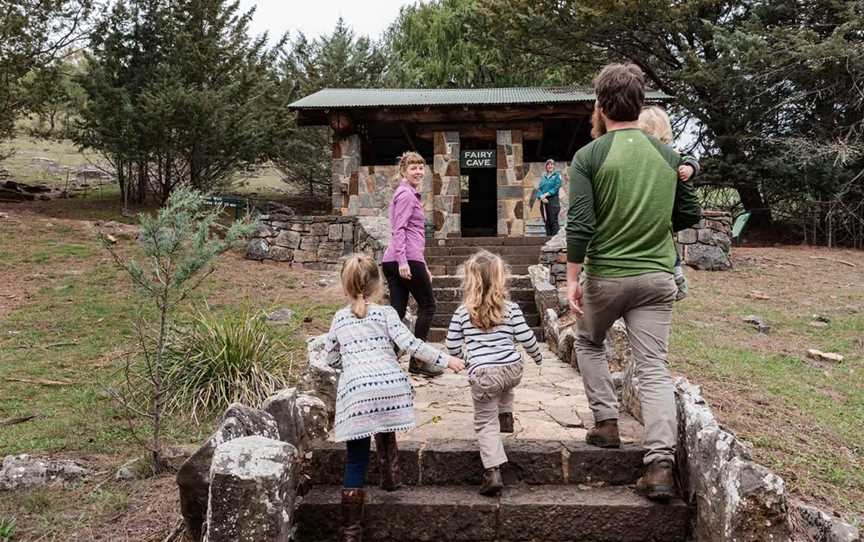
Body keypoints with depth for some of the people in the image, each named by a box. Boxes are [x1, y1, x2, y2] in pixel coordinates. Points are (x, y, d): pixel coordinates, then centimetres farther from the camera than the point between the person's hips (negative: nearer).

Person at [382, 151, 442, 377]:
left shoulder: (411, 194, 26)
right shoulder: (406, 194, -5)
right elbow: (398, 229, -15)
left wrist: (424, 266, 28)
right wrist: (403, 261, -24)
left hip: (392, 262, 9)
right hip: (407, 258, -9)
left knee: (397, 311, 5)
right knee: (427, 306, 2)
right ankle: (417, 361, 7)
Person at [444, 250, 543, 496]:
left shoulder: (462, 312, -1)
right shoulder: (511, 308, -1)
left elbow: (452, 348, 3)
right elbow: (526, 338, 1)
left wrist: (462, 356, 26)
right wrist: (538, 356, 20)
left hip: (482, 375, -2)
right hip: (512, 369, 3)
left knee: (486, 423, 4)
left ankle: (493, 473, -5)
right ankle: (506, 416, 35)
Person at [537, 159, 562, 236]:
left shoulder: (557, 175, 5)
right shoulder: (543, 177, 17)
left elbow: (556, 188, -7)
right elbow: (539, 189, 9)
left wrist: (546, 194, -14)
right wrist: (541, 197, -10)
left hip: (553, 201, -4)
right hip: (543, 201, 4)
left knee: (553, 221, -9)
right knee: (546, 221, 5)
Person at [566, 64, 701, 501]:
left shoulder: (588, 157, -8)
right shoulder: (668, 155, 4)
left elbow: (579, 225, -14)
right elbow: (690, 214, 11)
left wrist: (571, 280, -8)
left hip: (605, 276, -2)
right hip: (657, 276, 3)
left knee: (588, 342, 25)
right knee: (654, 368, 4)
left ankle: (606, 422, 22)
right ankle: (661, 465, -3)